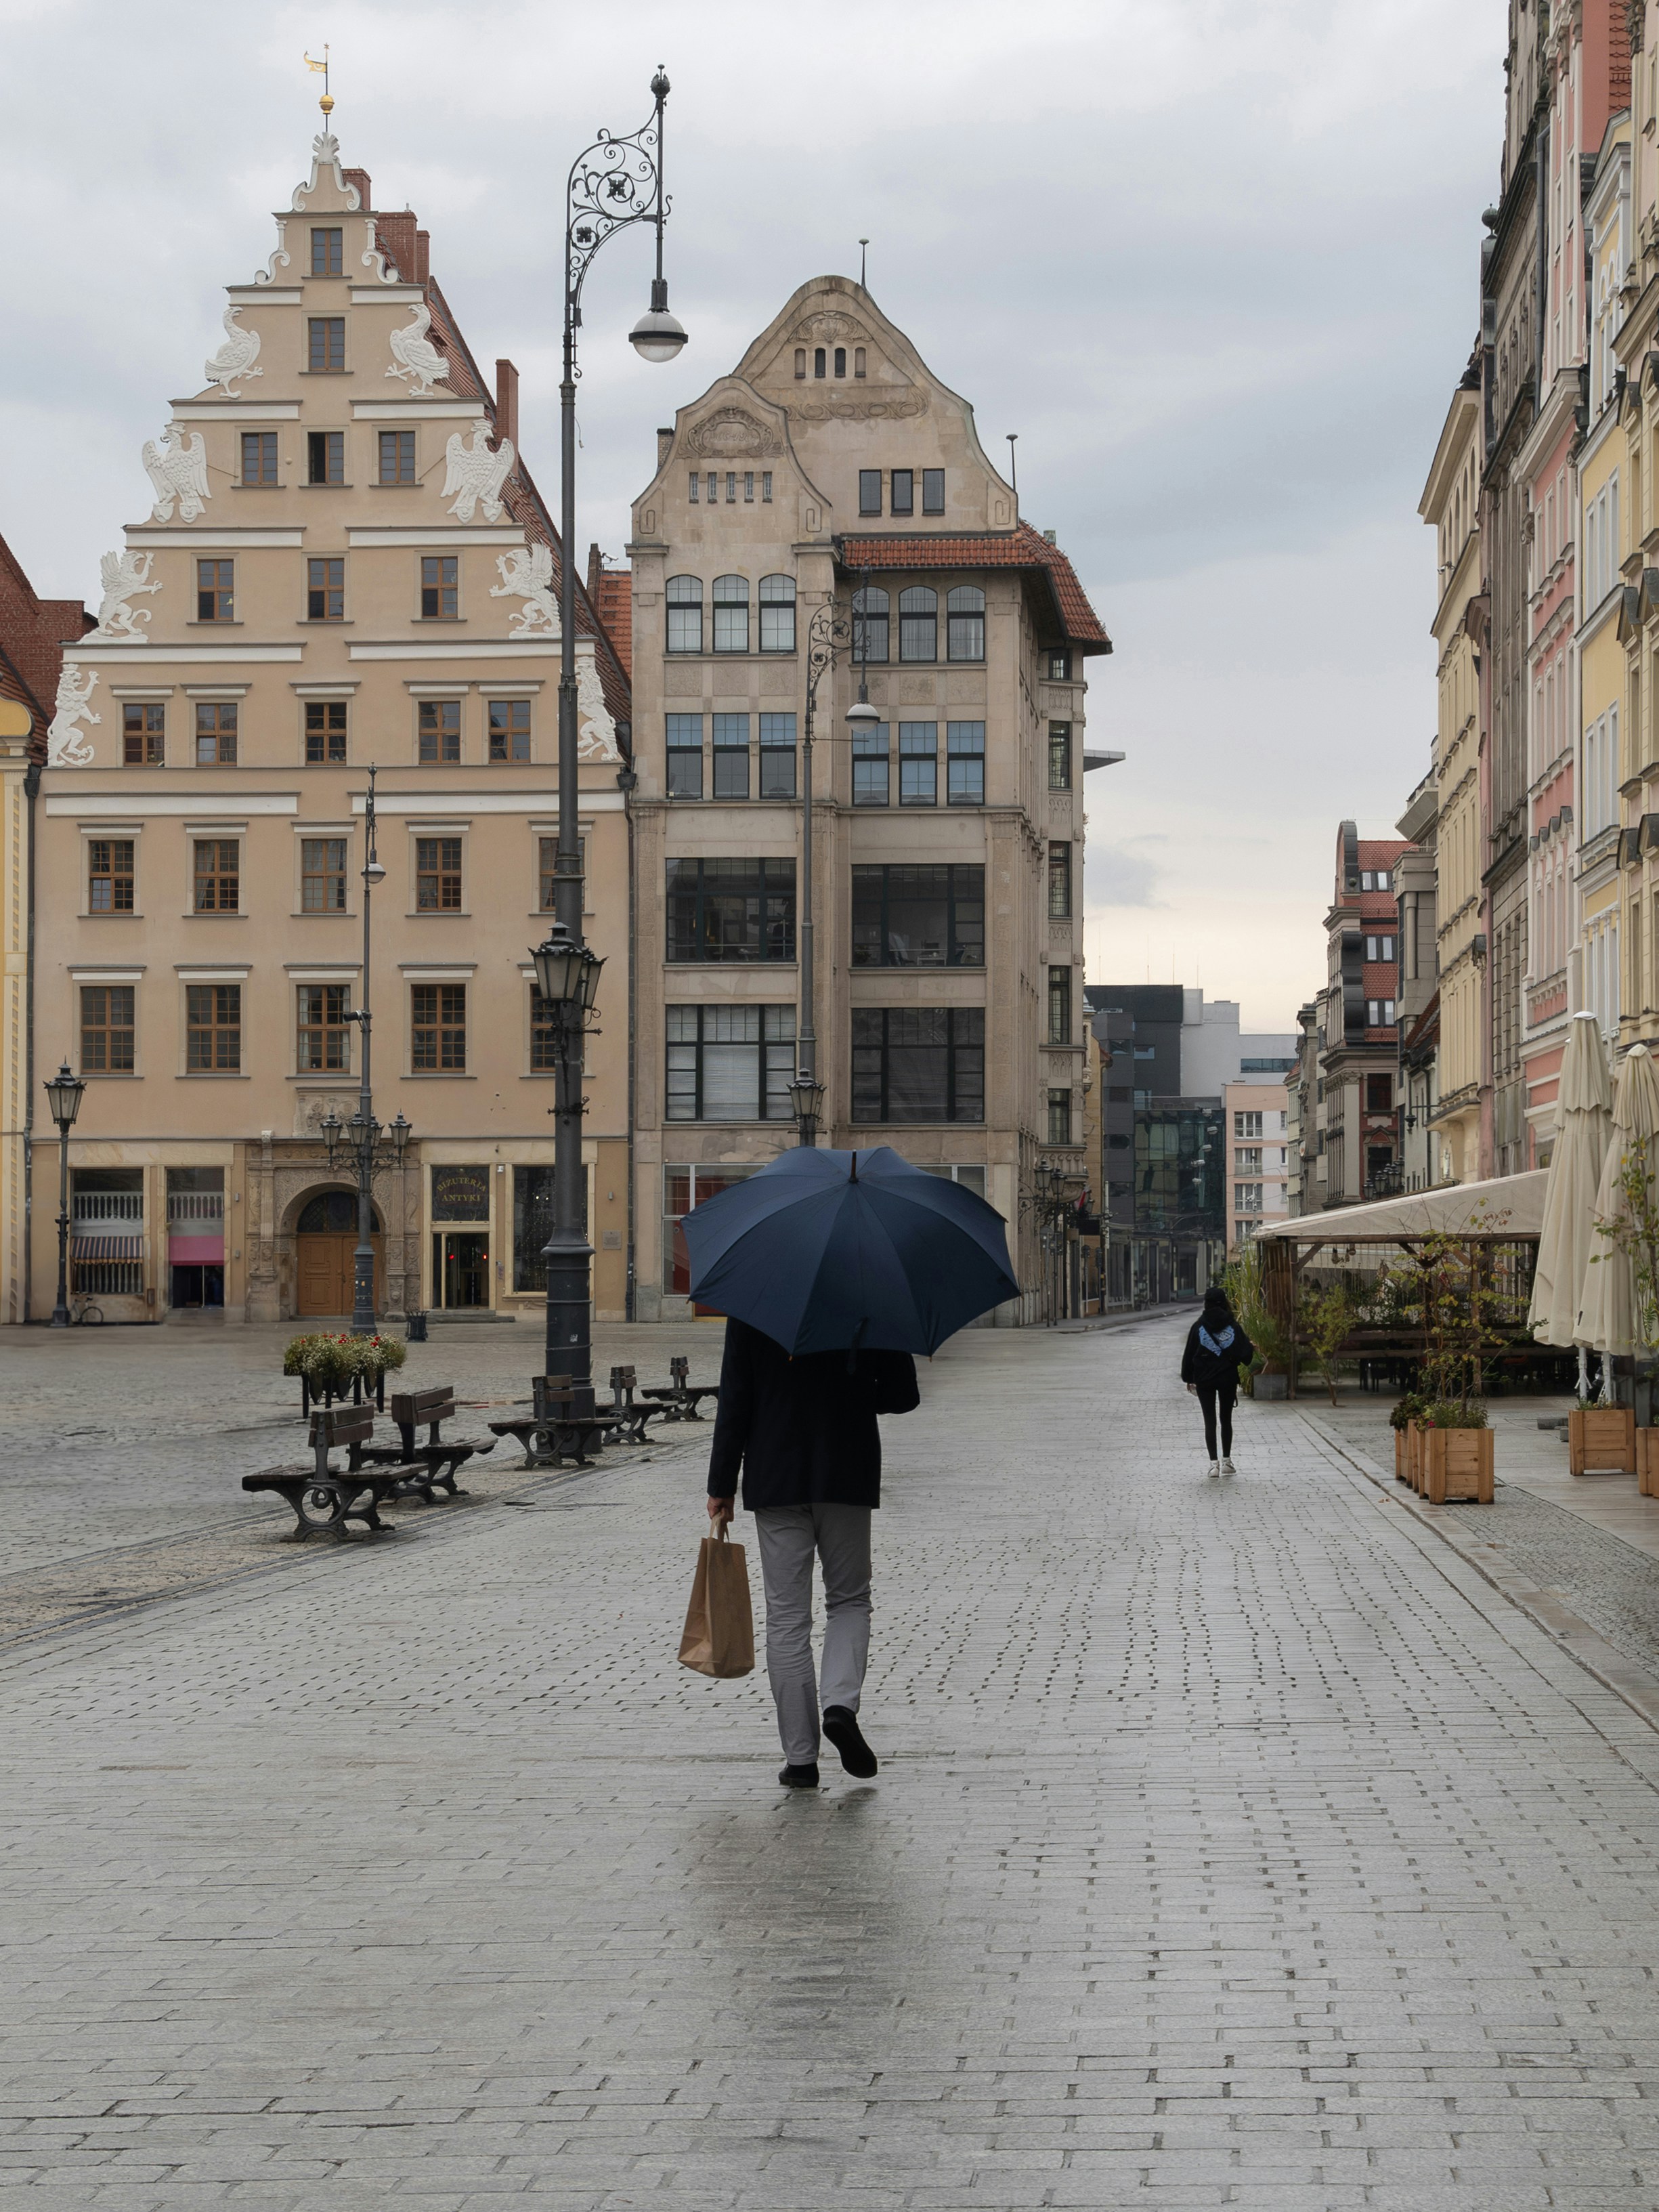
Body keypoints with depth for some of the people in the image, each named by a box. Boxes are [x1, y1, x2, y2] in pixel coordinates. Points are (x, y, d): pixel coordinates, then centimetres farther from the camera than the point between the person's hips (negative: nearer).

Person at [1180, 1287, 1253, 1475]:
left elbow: (1189, 1354, -1)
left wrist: (1188, 1378, 9)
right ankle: (1226, 1461, 19)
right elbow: (1244, 1352, -4)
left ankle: (1214, 1463, -6)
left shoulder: (1198, 1327, -4)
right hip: (1228, 1379, 1)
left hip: (1204, 1380, -1)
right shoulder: (1232, 1326, -4)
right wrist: (1252, 1348, 20)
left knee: (1209, 1421, 1)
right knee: (1226, 1420, 14)